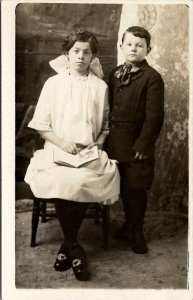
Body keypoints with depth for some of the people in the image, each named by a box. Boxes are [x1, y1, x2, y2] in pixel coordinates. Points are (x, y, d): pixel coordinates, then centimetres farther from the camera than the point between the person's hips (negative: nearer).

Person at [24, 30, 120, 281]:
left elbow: (105, 125, 18)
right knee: (60, 181, -32)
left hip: (90, 153, 1)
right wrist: (61, 142, -10)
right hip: (57, 150, 0)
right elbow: (40, 124, 5)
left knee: (80, 182, -31)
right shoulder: (53, 83, 8)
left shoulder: (100, 87, 11)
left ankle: (67, 246, -9)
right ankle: (74, 248, -13)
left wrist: (98, 144, -1)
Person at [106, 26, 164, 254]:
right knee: (124, 187, 17)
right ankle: (129, 223, 37)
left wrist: (143, 145, -16)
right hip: (115, 141, 6)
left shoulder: (152, 77, -10)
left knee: (136, 189, 5)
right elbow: (110, 106, 12)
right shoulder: (116, 73, 9)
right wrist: (107, 136, 8)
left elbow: (154, 116, -14)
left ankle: (137, 232, 23)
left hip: (136, 144, -5)